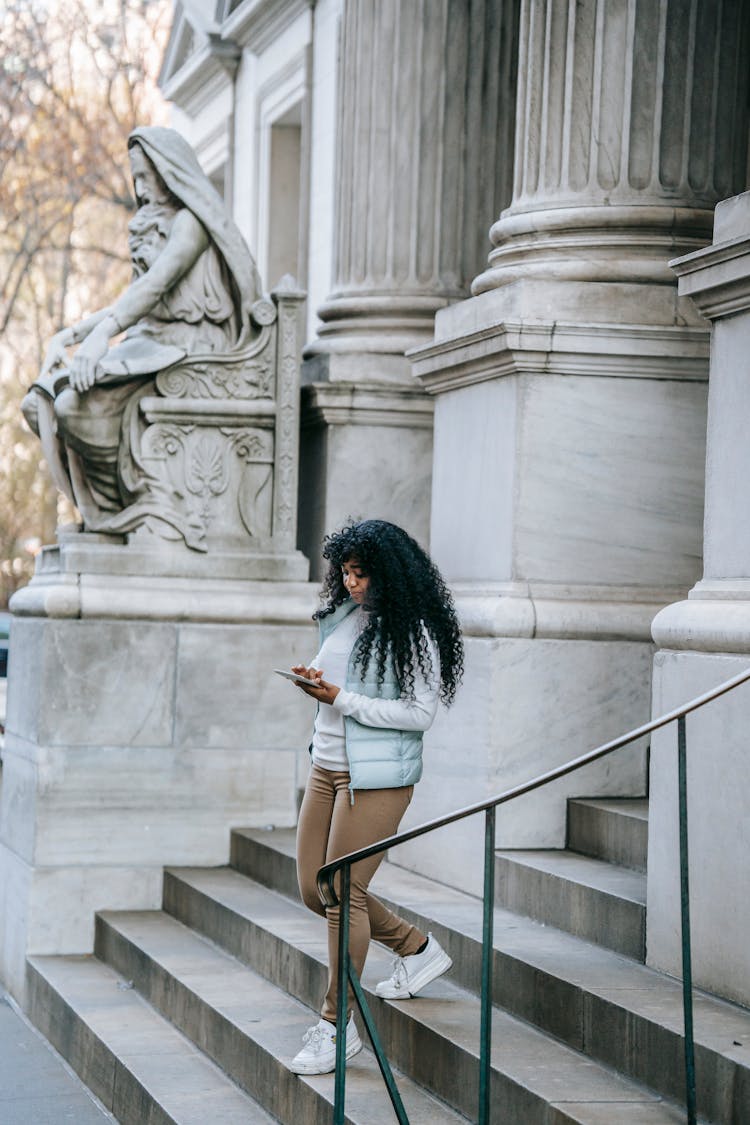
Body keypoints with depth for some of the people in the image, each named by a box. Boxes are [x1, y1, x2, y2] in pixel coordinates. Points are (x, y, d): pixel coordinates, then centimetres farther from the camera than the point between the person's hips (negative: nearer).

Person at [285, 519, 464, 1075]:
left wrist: (341, 700, -20)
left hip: (377, 777, -8)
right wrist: (314, 681, -2)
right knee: (315, 890, 11)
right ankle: (417, 948, 32)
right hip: (327, 768, 8)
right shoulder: (343, 616, 10)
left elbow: (420, 713, -16)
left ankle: (337, 1026, 5)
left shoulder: (412, 631, -12)